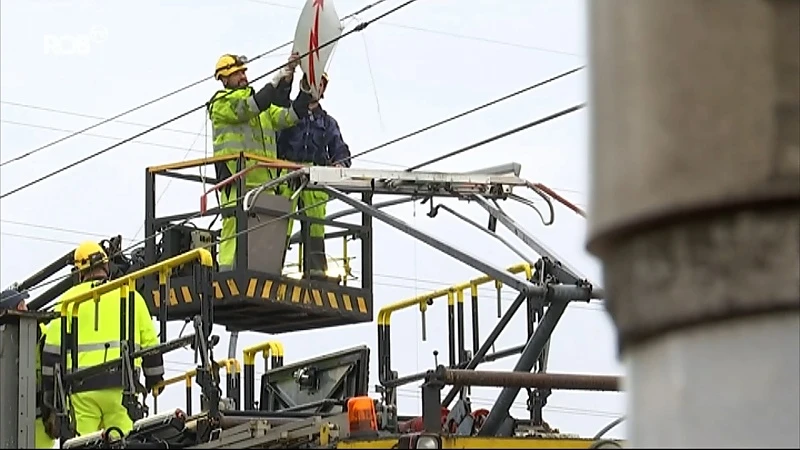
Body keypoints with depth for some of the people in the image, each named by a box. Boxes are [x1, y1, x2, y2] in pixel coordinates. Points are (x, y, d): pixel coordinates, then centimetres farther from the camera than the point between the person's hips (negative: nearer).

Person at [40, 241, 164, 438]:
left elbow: (53, 347, 5)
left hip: (82, 386, -1)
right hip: (121, 384, 1)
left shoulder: (68, 299, 8)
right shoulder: (131, 296, 11)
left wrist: (49, 389, 11)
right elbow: (150, 343, 14)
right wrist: (154, 381, 25)